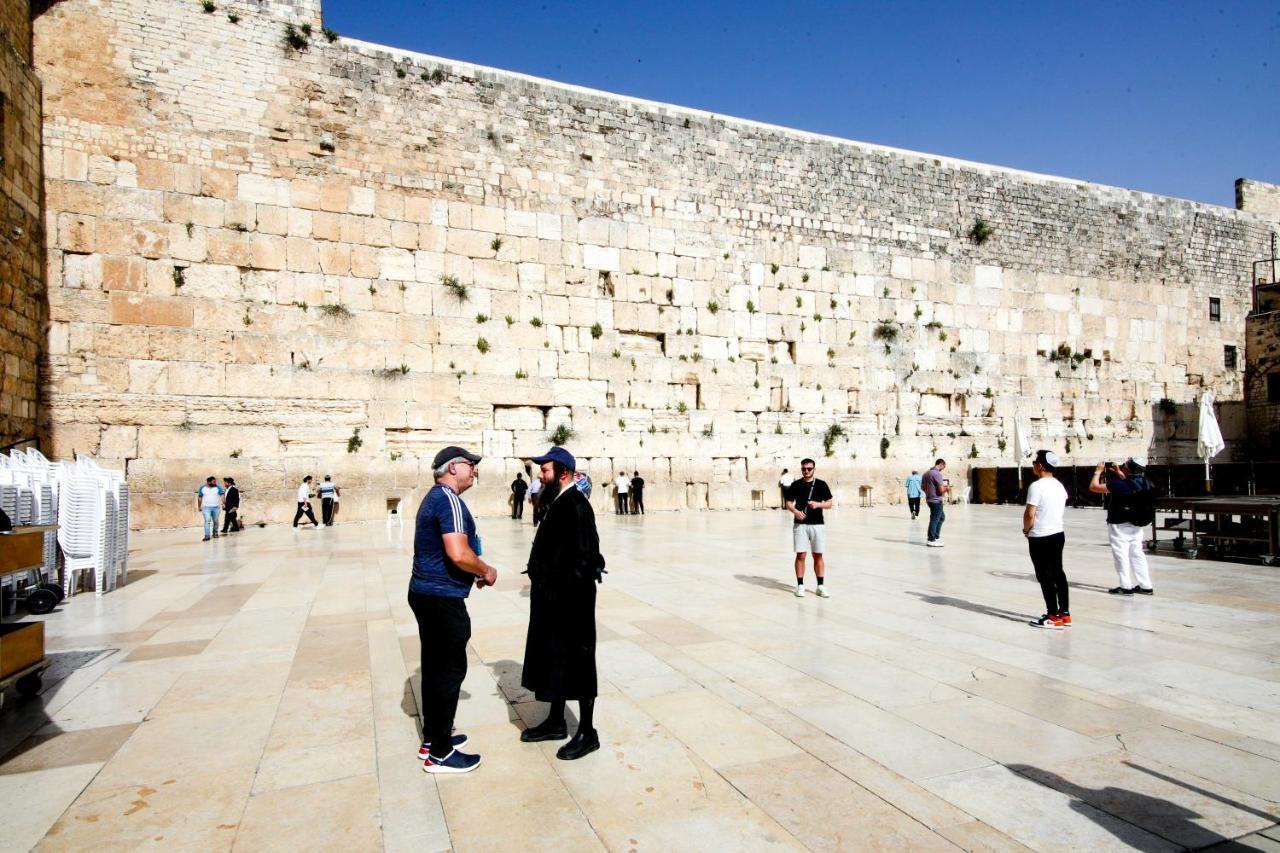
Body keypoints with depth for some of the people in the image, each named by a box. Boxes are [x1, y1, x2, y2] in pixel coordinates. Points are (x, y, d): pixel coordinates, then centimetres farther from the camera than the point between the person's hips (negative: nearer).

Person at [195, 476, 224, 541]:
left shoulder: (218, 488, -2)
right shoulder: (202, 488, 1)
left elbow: (222, 495, -9)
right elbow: (200, 498, 9)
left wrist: (223, 503, -24)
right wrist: (199, 507, 10)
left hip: (216, 507, 1)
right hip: (206, 507, -1)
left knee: (215, 521, 10)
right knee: (207, 521, -13)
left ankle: (215, 533, 29)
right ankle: (207, 536, -16)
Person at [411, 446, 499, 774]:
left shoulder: (434, 497, 14)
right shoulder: (449, 499, -18)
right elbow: (458, 554, -29)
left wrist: (475, 571, 13)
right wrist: (486, 570, -11)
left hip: (427, 593, 10)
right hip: (443, 599, -10)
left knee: (435, 667, 18)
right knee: (451, 670, 0)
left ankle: (432, 738, 30)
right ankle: (440, 754, 10)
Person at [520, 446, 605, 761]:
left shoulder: (576, 506, -20)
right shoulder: (558, 503, 10)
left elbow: (583, 559, -24)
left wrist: (560, 591, -21)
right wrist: (544, 588, 13)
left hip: (570, 599, -10)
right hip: (552, 597, 10)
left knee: (576, 662, 3)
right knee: (553, 659, 19)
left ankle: (587, 733, 17)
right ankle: (555, 722, 35)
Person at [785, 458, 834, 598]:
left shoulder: (821, 484, 6)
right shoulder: (795, 485, 6)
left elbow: (829, 504, 6)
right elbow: (789, 503, 7)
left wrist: (818, 504, -13)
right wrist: (795, 511, -13)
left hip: (818, 524, 1)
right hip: (800, 524, 0)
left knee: (818, 556, 5)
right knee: (800, 555, -1)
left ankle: (821, 586, 12)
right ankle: (800, 585, 7)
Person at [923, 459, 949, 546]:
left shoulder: (926, 473, 9)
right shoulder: (937, 474, -17)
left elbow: (922, 487, 17)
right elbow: (941, 490, -20)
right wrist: (947, 488, 0)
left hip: (929, 499, 9)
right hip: (936, 500, -9)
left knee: (942, 517, 21)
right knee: (934, 520, 0)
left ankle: (936, 537, 22)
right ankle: (931, 540, 6)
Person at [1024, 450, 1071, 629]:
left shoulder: (1036, 486, -19)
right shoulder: (1059, 486, 8)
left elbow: (1029, 514, -20)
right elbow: (1061, 510, 16)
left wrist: (1026, 530, -3)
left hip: (1040, 538, -8)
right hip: (1058, 533, 8)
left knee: (1045, 576, 0)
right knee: (1058, 572, 14)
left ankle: (1054, 616, 4)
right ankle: (1065, 613, 20)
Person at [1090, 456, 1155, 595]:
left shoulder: (1120, 485, -24)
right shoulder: (1146, 484, -1)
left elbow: (1093, 487, -19)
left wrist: (1098, 471, -5)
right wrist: (1119, 473, 22)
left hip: (1120, 526, -7)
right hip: (1137, 525, 7)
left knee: (1121, 555, 2)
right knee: (1137, 554, 14)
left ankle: (1126, 587, 5)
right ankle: (1145, 586, 19)